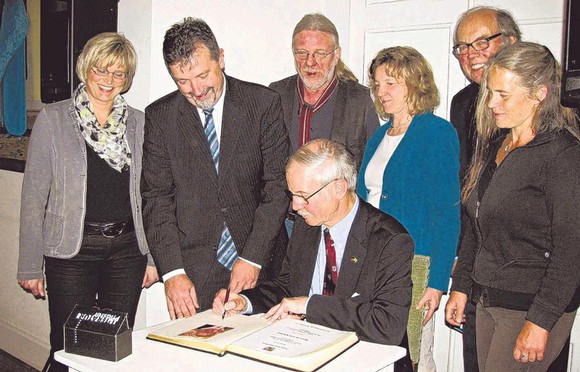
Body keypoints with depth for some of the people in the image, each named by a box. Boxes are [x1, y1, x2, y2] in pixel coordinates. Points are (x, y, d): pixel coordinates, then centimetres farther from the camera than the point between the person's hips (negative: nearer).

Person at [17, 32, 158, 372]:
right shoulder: (53, 119, -1)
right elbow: (34, 197, -1)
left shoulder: (138, 122, 7)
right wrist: (30, 265, -4)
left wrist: (153, 256, 8)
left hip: (127, 249, 3)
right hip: (73, 251, -2)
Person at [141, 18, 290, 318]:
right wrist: (172, 271, -9)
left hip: (260, 267, 0)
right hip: (193, 269, 1)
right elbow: (157, 199, 0)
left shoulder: (263, 103, -2)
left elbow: (278, 186, -4)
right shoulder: (159, 116, 2)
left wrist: (252, 257, -11)